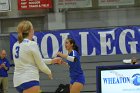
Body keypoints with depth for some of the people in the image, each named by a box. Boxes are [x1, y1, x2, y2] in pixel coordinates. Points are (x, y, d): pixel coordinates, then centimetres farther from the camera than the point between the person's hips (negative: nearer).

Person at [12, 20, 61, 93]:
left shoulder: (16, 45, 12)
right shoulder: (32, 44, -11)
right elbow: (41, 65, -4)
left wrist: (51, 61, 26)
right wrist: (49, 72, 15)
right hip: (29, 81, -9)